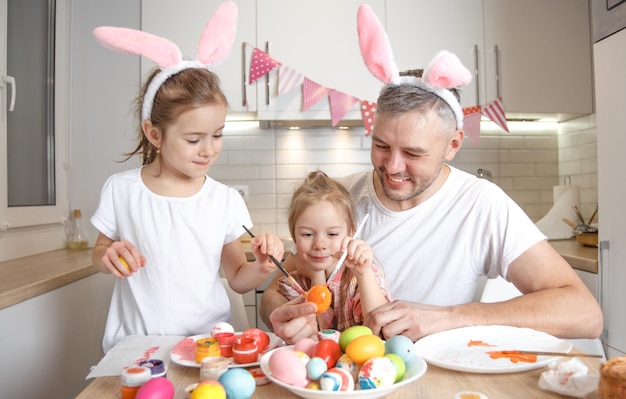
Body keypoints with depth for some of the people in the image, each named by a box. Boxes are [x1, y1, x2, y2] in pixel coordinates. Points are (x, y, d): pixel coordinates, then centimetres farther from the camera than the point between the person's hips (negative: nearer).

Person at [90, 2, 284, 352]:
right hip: (136, 343, 0)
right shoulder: (121, 189, -3)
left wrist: (261, 268, -16)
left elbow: (237, 279, 3)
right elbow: (100, 252, 11)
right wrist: (109, 256, -10)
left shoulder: (227, 200, -4)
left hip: (207, 342, 0)